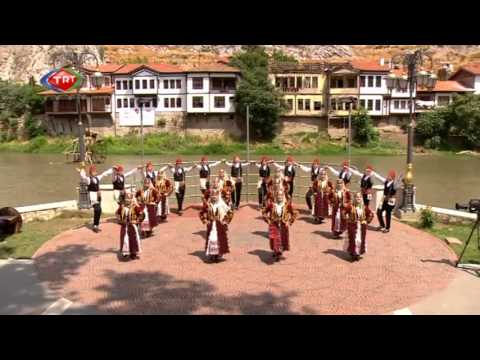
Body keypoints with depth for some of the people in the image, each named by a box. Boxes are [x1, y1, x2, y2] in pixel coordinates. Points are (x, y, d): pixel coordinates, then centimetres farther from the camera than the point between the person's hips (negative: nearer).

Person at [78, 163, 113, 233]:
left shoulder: (97, 177, 10)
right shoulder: (88, 179, -10)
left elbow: (104, 174, 22)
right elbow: (82, 176, -31)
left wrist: (112, 170, 28)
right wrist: (82, 168, -42)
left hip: (98, 195, 8)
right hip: (92, 195, -8)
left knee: (99, 211, 10)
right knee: (97, 210, -16)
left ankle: (96, 225, 23)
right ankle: (95, 226, -6)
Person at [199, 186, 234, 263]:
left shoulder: (222, 205, -5)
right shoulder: (208, 204, -3)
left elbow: (230, 213, 0)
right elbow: (201, 213, 7)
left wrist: (225, 221, -4)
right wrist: (205, 221, 0)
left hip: (220, 226, 0)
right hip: (211, 226, 0)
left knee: (220, 239, 3)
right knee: (211, 239, -3)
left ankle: (218, 255, 16)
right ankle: (211, 255, 11)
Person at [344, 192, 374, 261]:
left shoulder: (364, 207, 0)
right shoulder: (350, 206, -10)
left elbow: (371, 214, 12)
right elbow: (344, 212, -2)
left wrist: (367, 221, 4)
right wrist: (347, 219, -5)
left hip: (361, 227, 3)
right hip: (352, 226, -3)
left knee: (361, 240, 8)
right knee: (353, 240, -2)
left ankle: (358, 254, 23)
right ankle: (353, 253, 12)